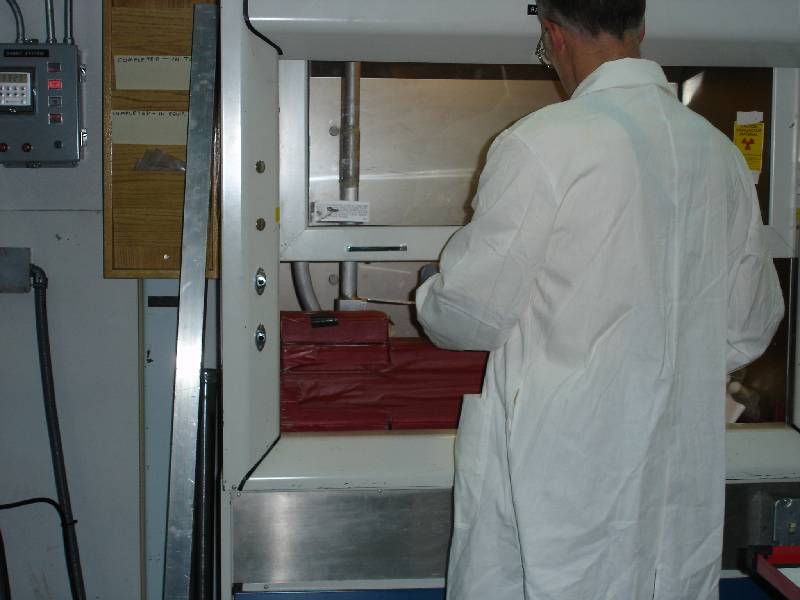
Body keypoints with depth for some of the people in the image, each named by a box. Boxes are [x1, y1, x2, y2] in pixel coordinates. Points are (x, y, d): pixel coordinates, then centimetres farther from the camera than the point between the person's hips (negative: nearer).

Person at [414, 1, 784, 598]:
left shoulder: (541, 145, -15)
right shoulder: (720, 152, 3)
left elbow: (470, 313, -10)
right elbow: (750, 326, 12)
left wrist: (429, 298, 12)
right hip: (684, 476, 6)